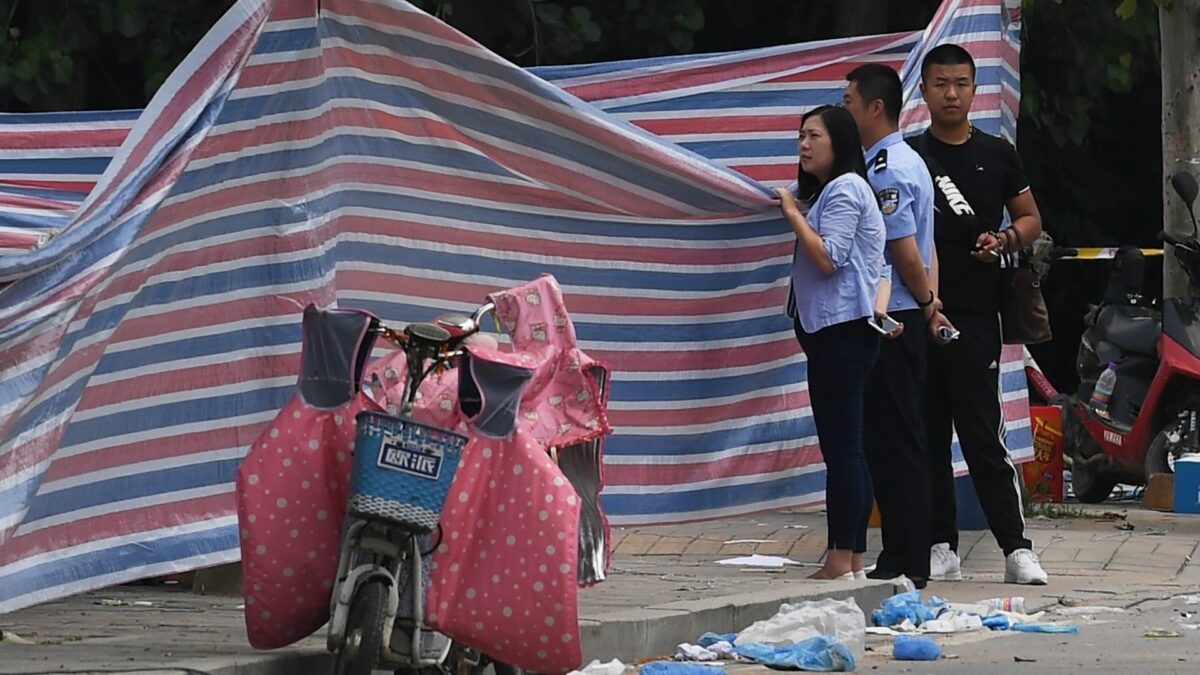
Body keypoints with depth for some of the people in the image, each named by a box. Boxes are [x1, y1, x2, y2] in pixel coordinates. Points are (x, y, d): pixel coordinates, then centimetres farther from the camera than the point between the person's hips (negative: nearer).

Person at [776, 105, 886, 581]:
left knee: (841, 448, -12)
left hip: (842, 328, -11)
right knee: (846, 450, 10)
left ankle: (840, 561, -13)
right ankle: (854, 558, 11)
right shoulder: (832, 190, 23)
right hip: (833, 331, 11)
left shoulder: (844, 189, -9)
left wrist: (793, 214, -11)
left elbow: (828, 258, -18)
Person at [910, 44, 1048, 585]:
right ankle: (941, 546, 9)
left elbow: (1031, 218, 16)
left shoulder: (996, 155, 8)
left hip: (975, 312, -2)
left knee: (983, 433, -8)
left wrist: (1006, 240, -6)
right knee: (926, 434, 3)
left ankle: (1017, 548, -7)